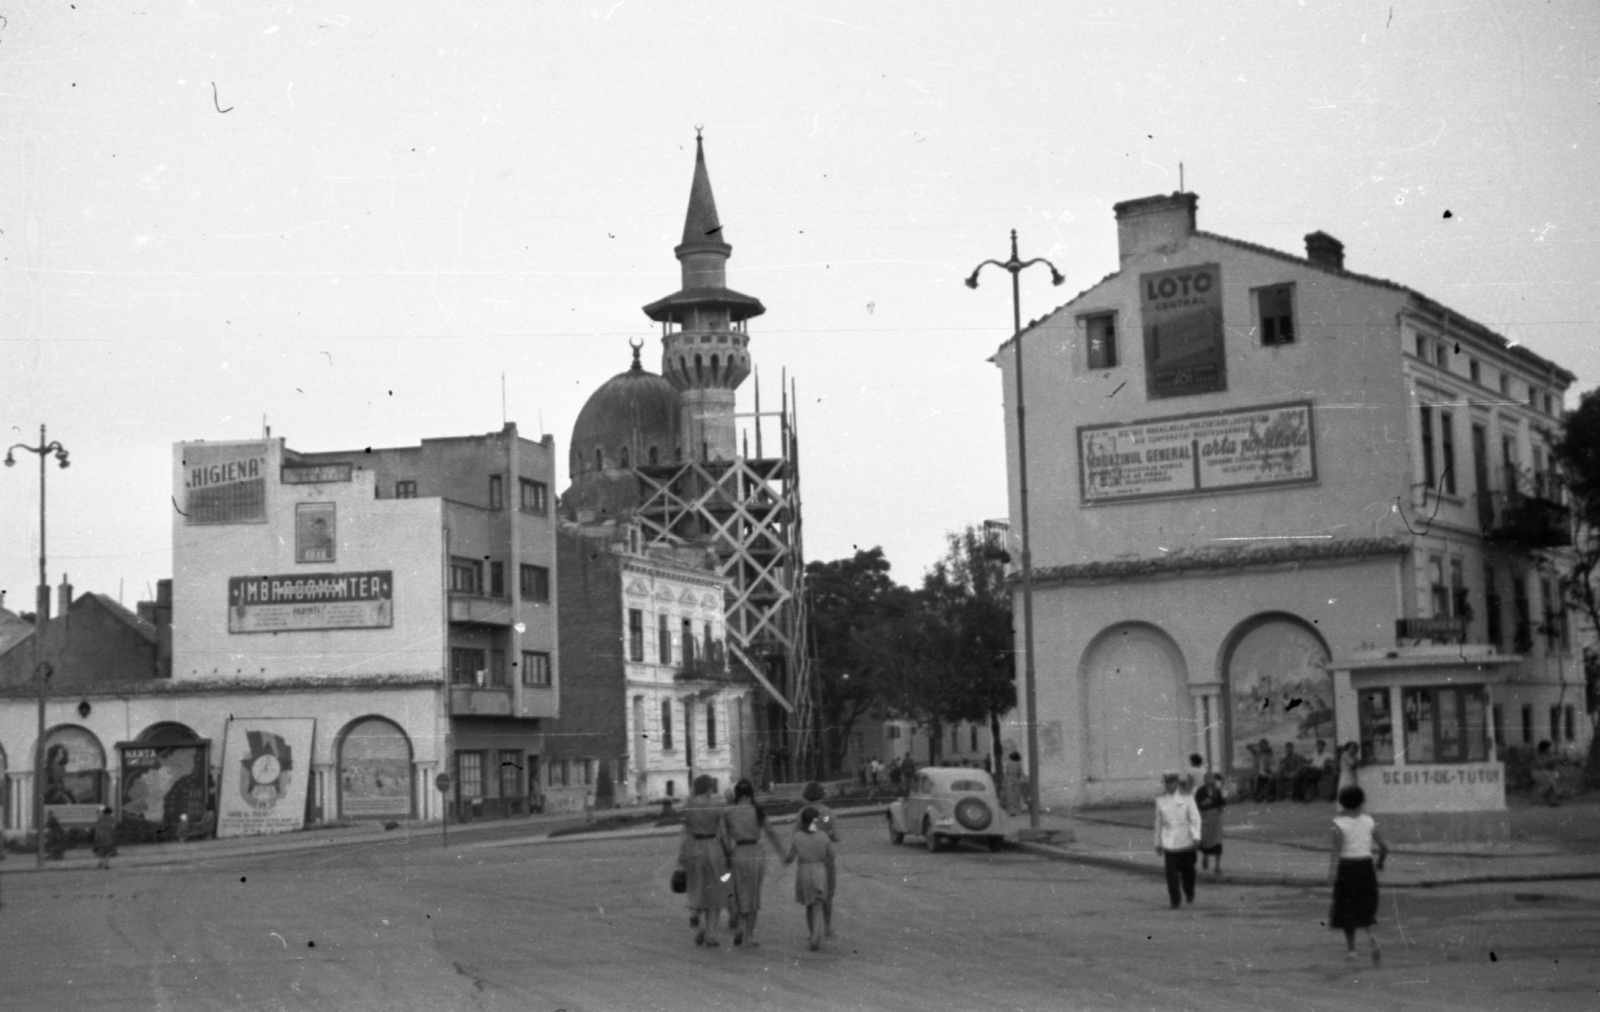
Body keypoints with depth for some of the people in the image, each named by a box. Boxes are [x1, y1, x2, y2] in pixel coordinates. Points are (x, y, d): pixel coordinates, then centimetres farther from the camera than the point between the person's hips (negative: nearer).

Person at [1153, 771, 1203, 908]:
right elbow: (1159, 822, 14)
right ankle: (1175, 901, -2)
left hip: (1185, 841, -1)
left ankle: (1189, 893, 37)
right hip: (1169, 843, 1)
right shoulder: (1160, 801, 7)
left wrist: (1196, 836, -21)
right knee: (1171, 872, -8)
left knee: (1187, 870, 10)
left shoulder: (1187, 799, 0)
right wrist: (1158, 843, 15)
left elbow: (1195, 818, -7)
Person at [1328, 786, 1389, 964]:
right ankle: (1370, 935, -14)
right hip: (1366, 867, 3)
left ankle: (1351, 948, 16)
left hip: (1346, 868, -3)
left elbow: (1337, 849, -21)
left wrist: (1332, 869, -27)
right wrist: (1380, 862, 19)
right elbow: (1384, 847, 1)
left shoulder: (1339, 824, -9)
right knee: (1365, 908, 13)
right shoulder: (1368, 821, 2)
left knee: (1347, 910, 12)